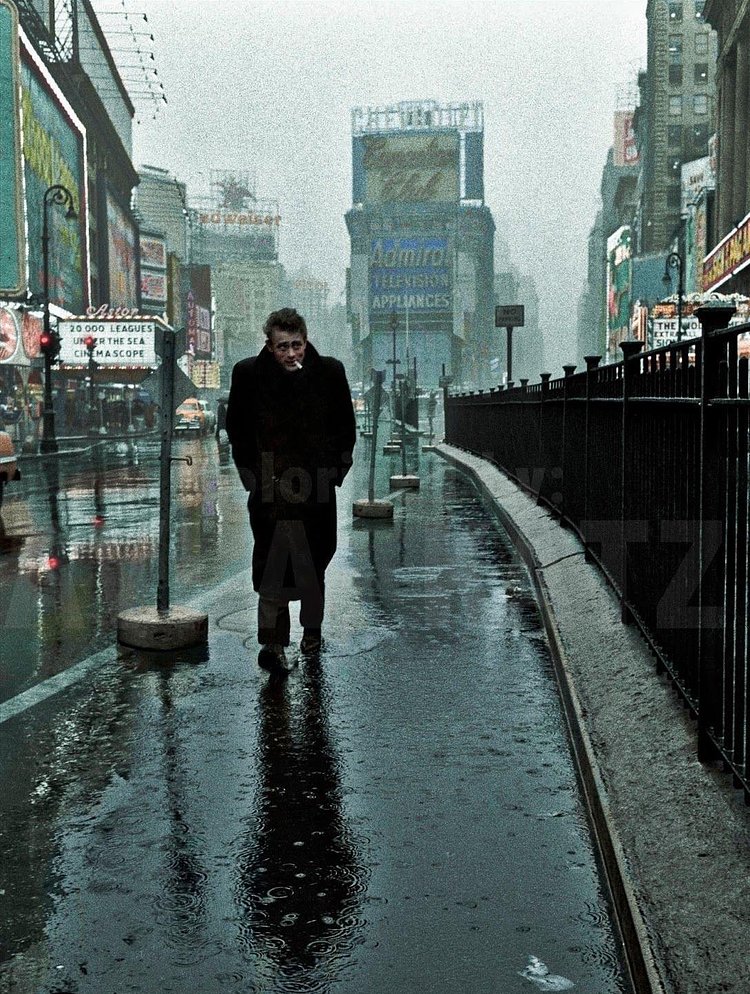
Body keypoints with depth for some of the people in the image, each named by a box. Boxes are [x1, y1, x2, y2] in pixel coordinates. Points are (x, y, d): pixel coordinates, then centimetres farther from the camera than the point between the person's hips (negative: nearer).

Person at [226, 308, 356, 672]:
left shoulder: (329, 371, -2)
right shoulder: (249, 374, -4)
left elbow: (346, 428, 9)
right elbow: (236, 428, 7)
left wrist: (334, 471, 3)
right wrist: (254, 474, 2)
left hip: (317, 487, 2)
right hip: (269, 487, -1)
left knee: (314, 565, 14)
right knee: (272, 564, -9)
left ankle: (312, 629, 33)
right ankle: (272, 643, -5)